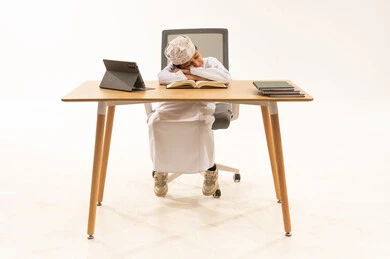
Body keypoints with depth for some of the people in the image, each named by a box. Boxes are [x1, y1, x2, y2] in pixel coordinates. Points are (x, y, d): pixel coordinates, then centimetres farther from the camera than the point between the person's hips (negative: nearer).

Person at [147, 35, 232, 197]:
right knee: (156, 121, -29)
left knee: (203, 122, -38)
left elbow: (226, 78, -29)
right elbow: (162, 78, -33)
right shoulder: (174, 67, -10)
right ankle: (160, 170, -6)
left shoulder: (210, 62, -9)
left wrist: (192, 71, -26)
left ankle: (210, 169, -12)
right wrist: (196, 78, -29)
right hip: (174, 105, 1)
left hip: (201, 106, -1)